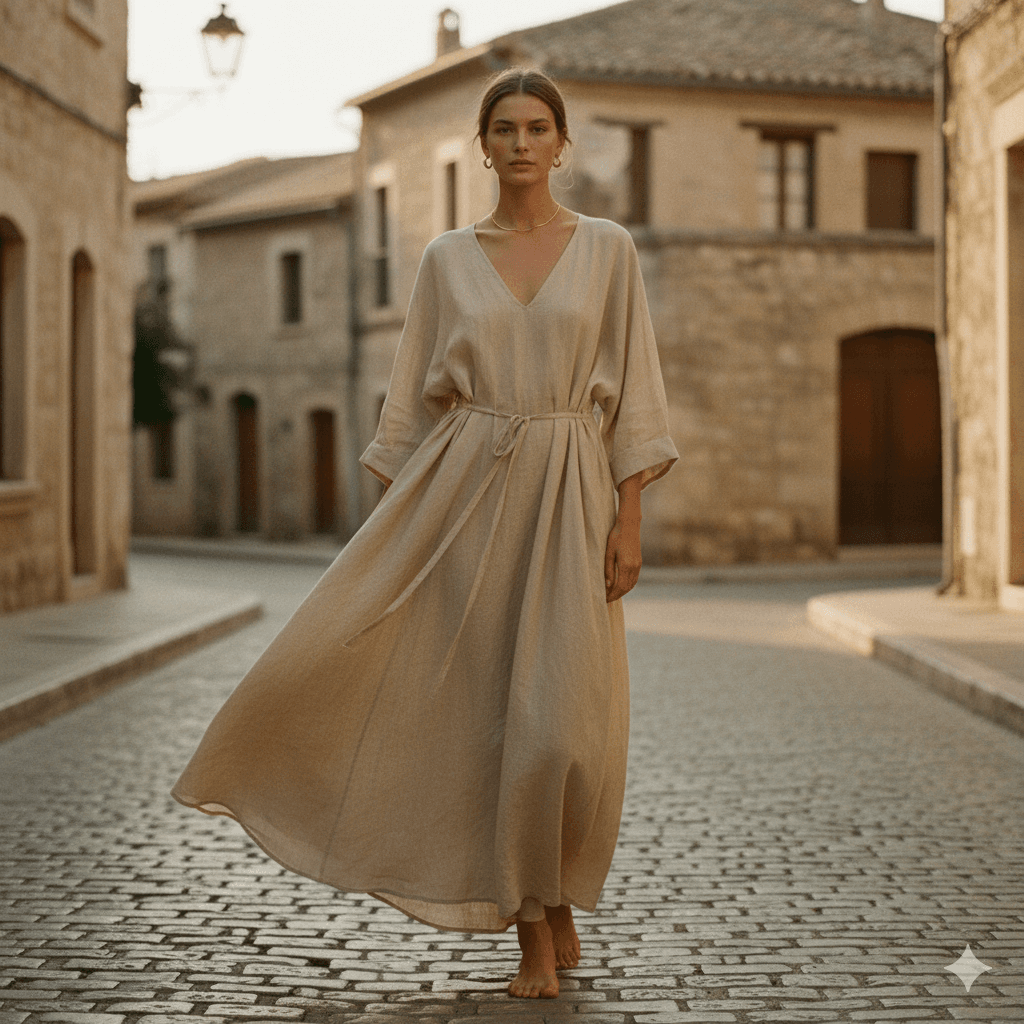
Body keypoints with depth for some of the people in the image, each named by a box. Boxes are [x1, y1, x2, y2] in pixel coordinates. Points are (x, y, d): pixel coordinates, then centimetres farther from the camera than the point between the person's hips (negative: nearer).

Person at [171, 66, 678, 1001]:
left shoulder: (607, 249, 4)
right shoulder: (447, 259, 7)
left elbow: (633, 391, 1)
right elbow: (416, 399, 8)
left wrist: (630, 520, -7)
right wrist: (394, 532, 3)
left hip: (570, 495, -1)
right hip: (468, 491, 2)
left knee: (564, 717, -8)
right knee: (493, 708, -2)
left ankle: (556, 906, 17)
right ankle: (539, 931, 12)